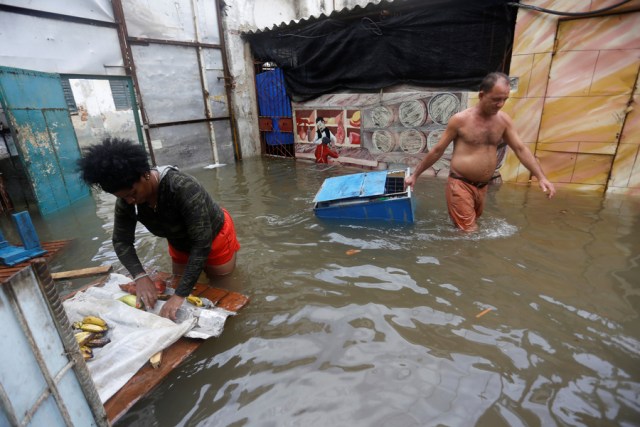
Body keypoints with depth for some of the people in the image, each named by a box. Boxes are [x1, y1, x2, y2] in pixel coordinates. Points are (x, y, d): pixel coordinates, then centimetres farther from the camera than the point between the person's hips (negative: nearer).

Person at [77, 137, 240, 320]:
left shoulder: (183, 187, -40)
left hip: (215, 237, -5)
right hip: (180, 244, 6)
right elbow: (121, 241, -12)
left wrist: (180, 295, -40)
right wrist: (140, 276, -30)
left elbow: (202, 243, -39)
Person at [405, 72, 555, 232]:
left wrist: (541, 177, -4)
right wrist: (415, 174, -3)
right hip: (460, 184, -6)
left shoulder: (504, 120, 3)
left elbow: (521, 149, 5)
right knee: (469, 233, -8)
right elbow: (437, 150, -6)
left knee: (472, 225, 21)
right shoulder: (460, 119, -12)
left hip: (482, 186, 6)